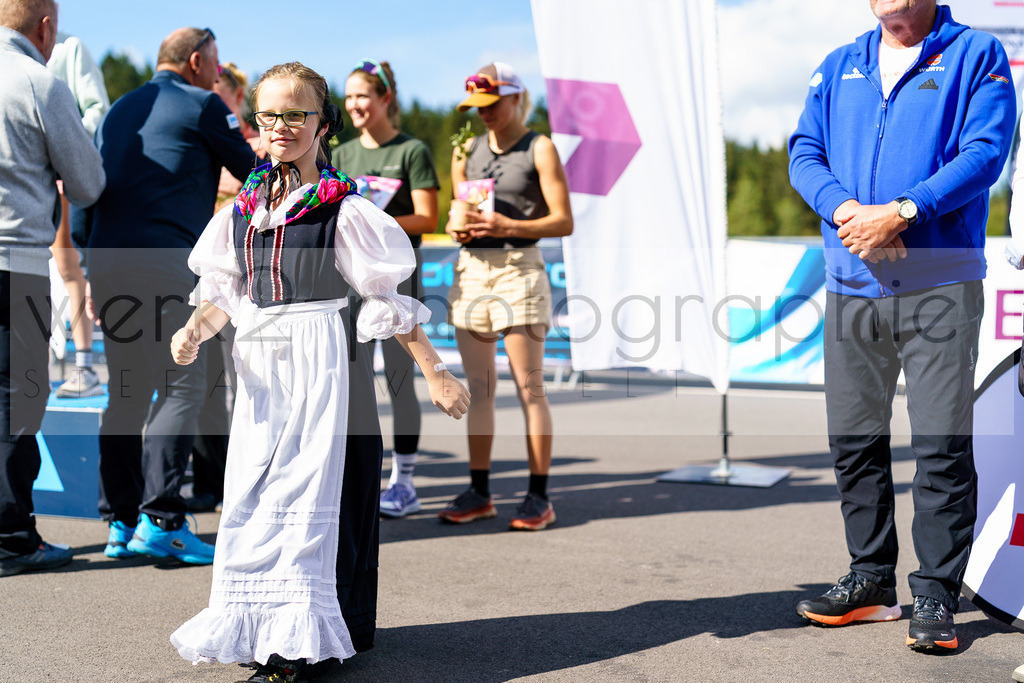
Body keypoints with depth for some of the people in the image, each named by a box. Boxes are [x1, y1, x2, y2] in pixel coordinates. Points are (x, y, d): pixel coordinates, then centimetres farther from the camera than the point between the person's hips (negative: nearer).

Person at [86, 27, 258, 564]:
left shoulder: (119, 109, 22)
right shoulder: (202, 105, 0)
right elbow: (250, 172, 7)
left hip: (106, 260, 8)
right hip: (161, 263, -8)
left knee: (127, 392, 11)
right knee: (182, 385, -6)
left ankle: (120, 523, 11)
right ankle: (160, 520, -12)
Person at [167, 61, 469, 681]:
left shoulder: (344, 208, -5)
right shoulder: (244, 208, 12)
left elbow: (387, 298, -4)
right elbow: (224, 292, 17)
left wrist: (435, 372, -4)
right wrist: (194, 332, -3)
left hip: (316, 352, -6)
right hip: (258, 361, 6)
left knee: (301, 490, -6)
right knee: (247, 491, 5)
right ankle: (253, 627, 14)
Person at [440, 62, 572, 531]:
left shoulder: (539, 149, 0)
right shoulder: (467, 150, 16)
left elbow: (563, 222, -5)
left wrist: (507, 227, -17)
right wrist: (455, 228, -1)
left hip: (518, 268, -5)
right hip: (471, 268, 5)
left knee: (529, 387, -5)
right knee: (478, 387, 6)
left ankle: (538, 497, 0)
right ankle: (478, 493, 13)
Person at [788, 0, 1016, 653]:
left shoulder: (977, 55, 4)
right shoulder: (838, 67, 17)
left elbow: (984, 153, -8)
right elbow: (804, 153, 9)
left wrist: (901, 212, -19)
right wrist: (844, 208, -11)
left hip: (940, 284, -4)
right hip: (852, 284, 5)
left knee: (943, 445, -5)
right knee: (854, 440, 9)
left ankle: (936, 597, 4)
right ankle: (872, 580, 22)